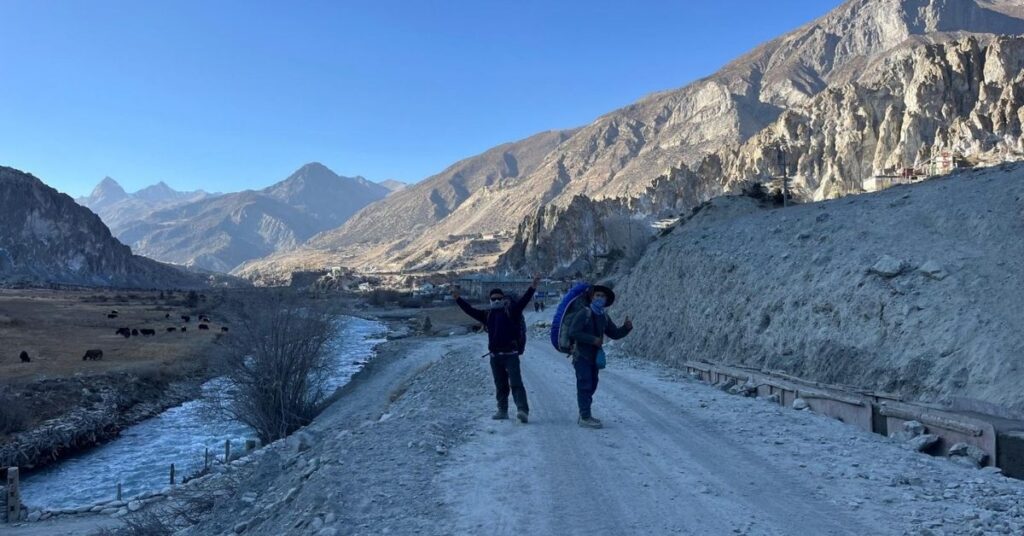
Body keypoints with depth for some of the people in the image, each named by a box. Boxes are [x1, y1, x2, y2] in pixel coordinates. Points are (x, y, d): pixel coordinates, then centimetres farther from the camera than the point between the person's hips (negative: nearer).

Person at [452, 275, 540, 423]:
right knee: (500, 386, 13)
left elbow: (523, 301, -10)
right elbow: (470, 310, 12)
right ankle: (502, 411, 21)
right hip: (495, 356, 5)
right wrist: (458, 299, 6)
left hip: (510, 354, -5)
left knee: (516, 383, -14)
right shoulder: (487, 315, 14)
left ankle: (523, 410, -22)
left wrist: (532, 288, -23)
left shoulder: (511, 311, 2)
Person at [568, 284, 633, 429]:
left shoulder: (604, 317, 10)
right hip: (581, 356, -8)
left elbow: (615, 333, 16)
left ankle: (584, 415, 26)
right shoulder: (583, 314, -12)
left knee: (592, 385, 14)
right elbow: (573, 332, -19)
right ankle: (585, 418, -3)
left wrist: (626, 327, -4)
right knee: (585, 385, -8)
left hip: (595, 356, 8)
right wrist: (593, 339, -22)